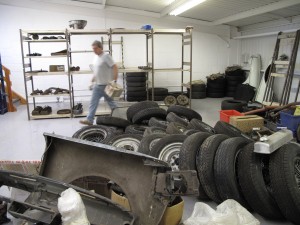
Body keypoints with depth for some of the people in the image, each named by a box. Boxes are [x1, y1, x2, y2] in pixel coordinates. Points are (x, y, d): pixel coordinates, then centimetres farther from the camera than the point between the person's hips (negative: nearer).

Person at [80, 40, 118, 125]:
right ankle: (89, 120, 10)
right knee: (93, 102, 5)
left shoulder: (106, 56, -15)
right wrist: (93, 79, 22)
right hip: (97, 84, 8)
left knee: (111, 102, 6)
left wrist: (114, 80, -25)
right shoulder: (96, 57, 11)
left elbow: (115, 67, -20)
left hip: (106, 85, -8)